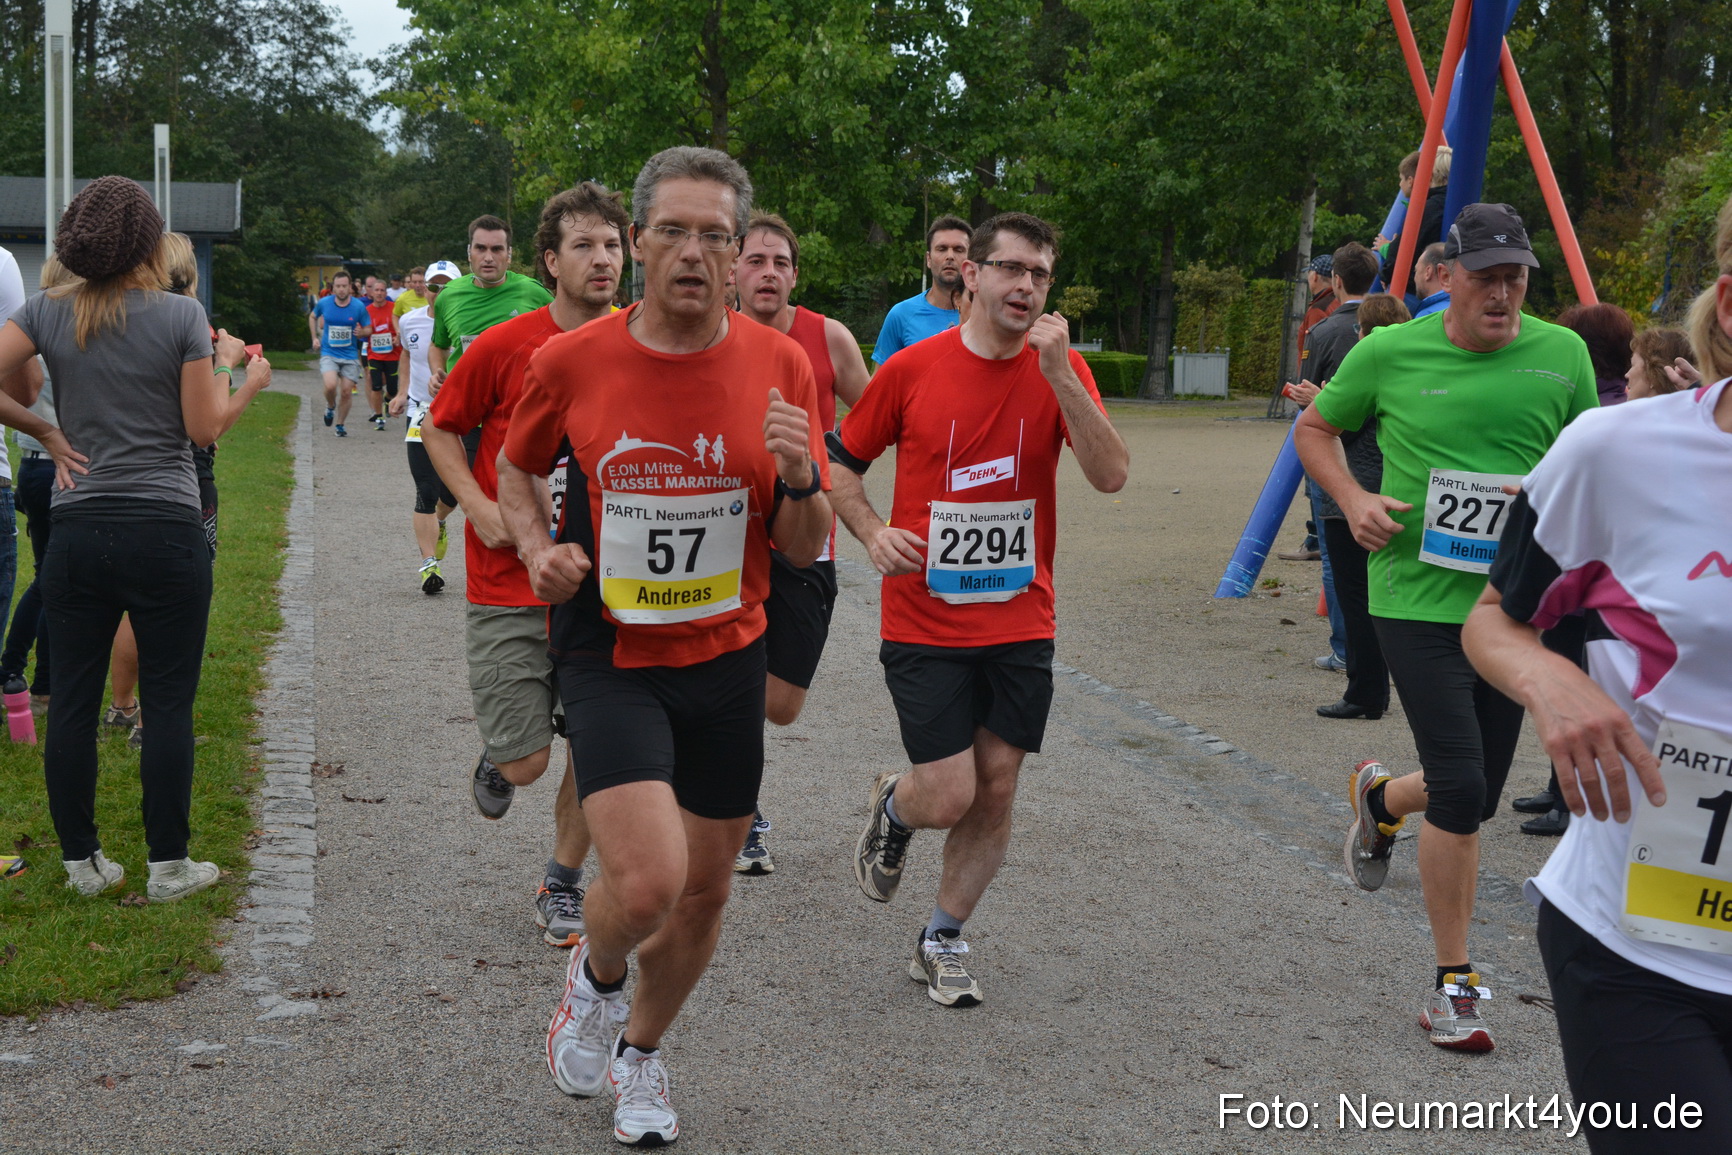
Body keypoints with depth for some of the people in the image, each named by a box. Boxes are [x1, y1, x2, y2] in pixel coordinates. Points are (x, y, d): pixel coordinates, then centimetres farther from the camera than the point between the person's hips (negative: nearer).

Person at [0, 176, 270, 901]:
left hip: (76, 534, 4)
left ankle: (81, 861, 18)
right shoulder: (180, 316, -8)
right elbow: (206, 428, -6)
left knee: (72, 700, 10)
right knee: (169, 702, 4)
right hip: (165, 534, -3)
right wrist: (224, 364, 10)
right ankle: (168, 867, 11)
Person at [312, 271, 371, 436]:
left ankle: (340, 425, 19)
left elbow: (368, 328, 4)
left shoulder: (358, 306, -6)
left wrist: (361, 332, -19)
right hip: (329, 354, -1)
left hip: (350, 356, 1)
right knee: (330, 385, -23)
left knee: (346, 392, 0)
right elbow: (313, 317, 18)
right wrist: (315, 337, 11)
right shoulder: (324, 303, -3)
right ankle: (330, 407, 10)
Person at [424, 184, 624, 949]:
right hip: (508, 588, -2)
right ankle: (496, 756, 35)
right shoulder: (503, 347, -8)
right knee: (526, 762, -3)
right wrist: (479, 507, -9)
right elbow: (440, 429, 5)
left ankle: (562, 884, 25)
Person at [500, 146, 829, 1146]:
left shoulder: (781, 364, -5)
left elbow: (804, 550, 0)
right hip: (609, 656, -2)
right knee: (647, 880, -20)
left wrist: (801, 480, -21)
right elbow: (517, 467, 13)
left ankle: (641, 1053, 41)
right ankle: (596, 974, 18)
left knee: (706, 885, 13)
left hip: (726, 659, 3)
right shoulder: (571, 361, -8)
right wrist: (539, 548, -7)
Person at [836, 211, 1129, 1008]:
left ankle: (942, 941, 25)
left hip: (1019, 623, 3)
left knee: (996, 789, 6)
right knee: (948, 797, -7)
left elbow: (1111, 475, -15)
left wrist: (1058, 373, -22)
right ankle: (891, 809, 29)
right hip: (924, 622, -2)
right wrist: (873, 531, -12)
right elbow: (841, 463, 7)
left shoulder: (1062, 370, 0)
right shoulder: (913, 368, -4)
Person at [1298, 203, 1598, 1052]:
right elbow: (1314, 428, 11)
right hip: (1417, 598, -3)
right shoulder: (1389, 354, -4)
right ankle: (1453, 982, 5)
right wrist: (1352, 498, -6)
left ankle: (1380, 797, 49)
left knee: (1476, 795, 13)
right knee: (1460, 789, -11)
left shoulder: (1562, 355, 2)